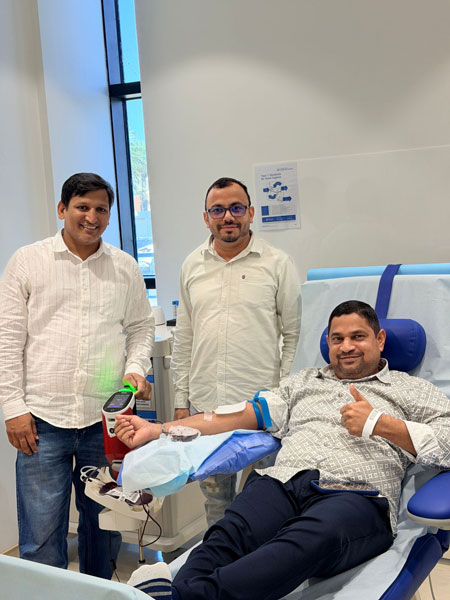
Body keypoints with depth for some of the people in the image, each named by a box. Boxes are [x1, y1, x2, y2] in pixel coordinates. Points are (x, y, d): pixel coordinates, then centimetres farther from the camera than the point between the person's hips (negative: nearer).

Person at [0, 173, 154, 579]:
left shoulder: (125, 267, 8)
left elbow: (141, 327, 16)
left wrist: (136, 367, -3)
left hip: (106, 416, 3)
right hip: (43, 418, -2)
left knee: (104, 522, 16)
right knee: (42, 533, 2)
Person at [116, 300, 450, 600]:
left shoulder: (412, 390, 21)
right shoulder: (303, 382, 30)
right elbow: (242, 417, 22)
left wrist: (380, 424, -3)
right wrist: (157, 430, 14)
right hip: (284, 480, 4)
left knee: (311, 539, -40)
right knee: (229, 535, -31)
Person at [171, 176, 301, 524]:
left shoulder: (277, 264, -1)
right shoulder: (192, 266, 10)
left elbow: (293, 334, 1)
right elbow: (184, 338, 14)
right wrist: (182, 400, 11)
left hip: (261, 404, -3)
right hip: (204, 404, 4)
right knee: (215, 499, 14)